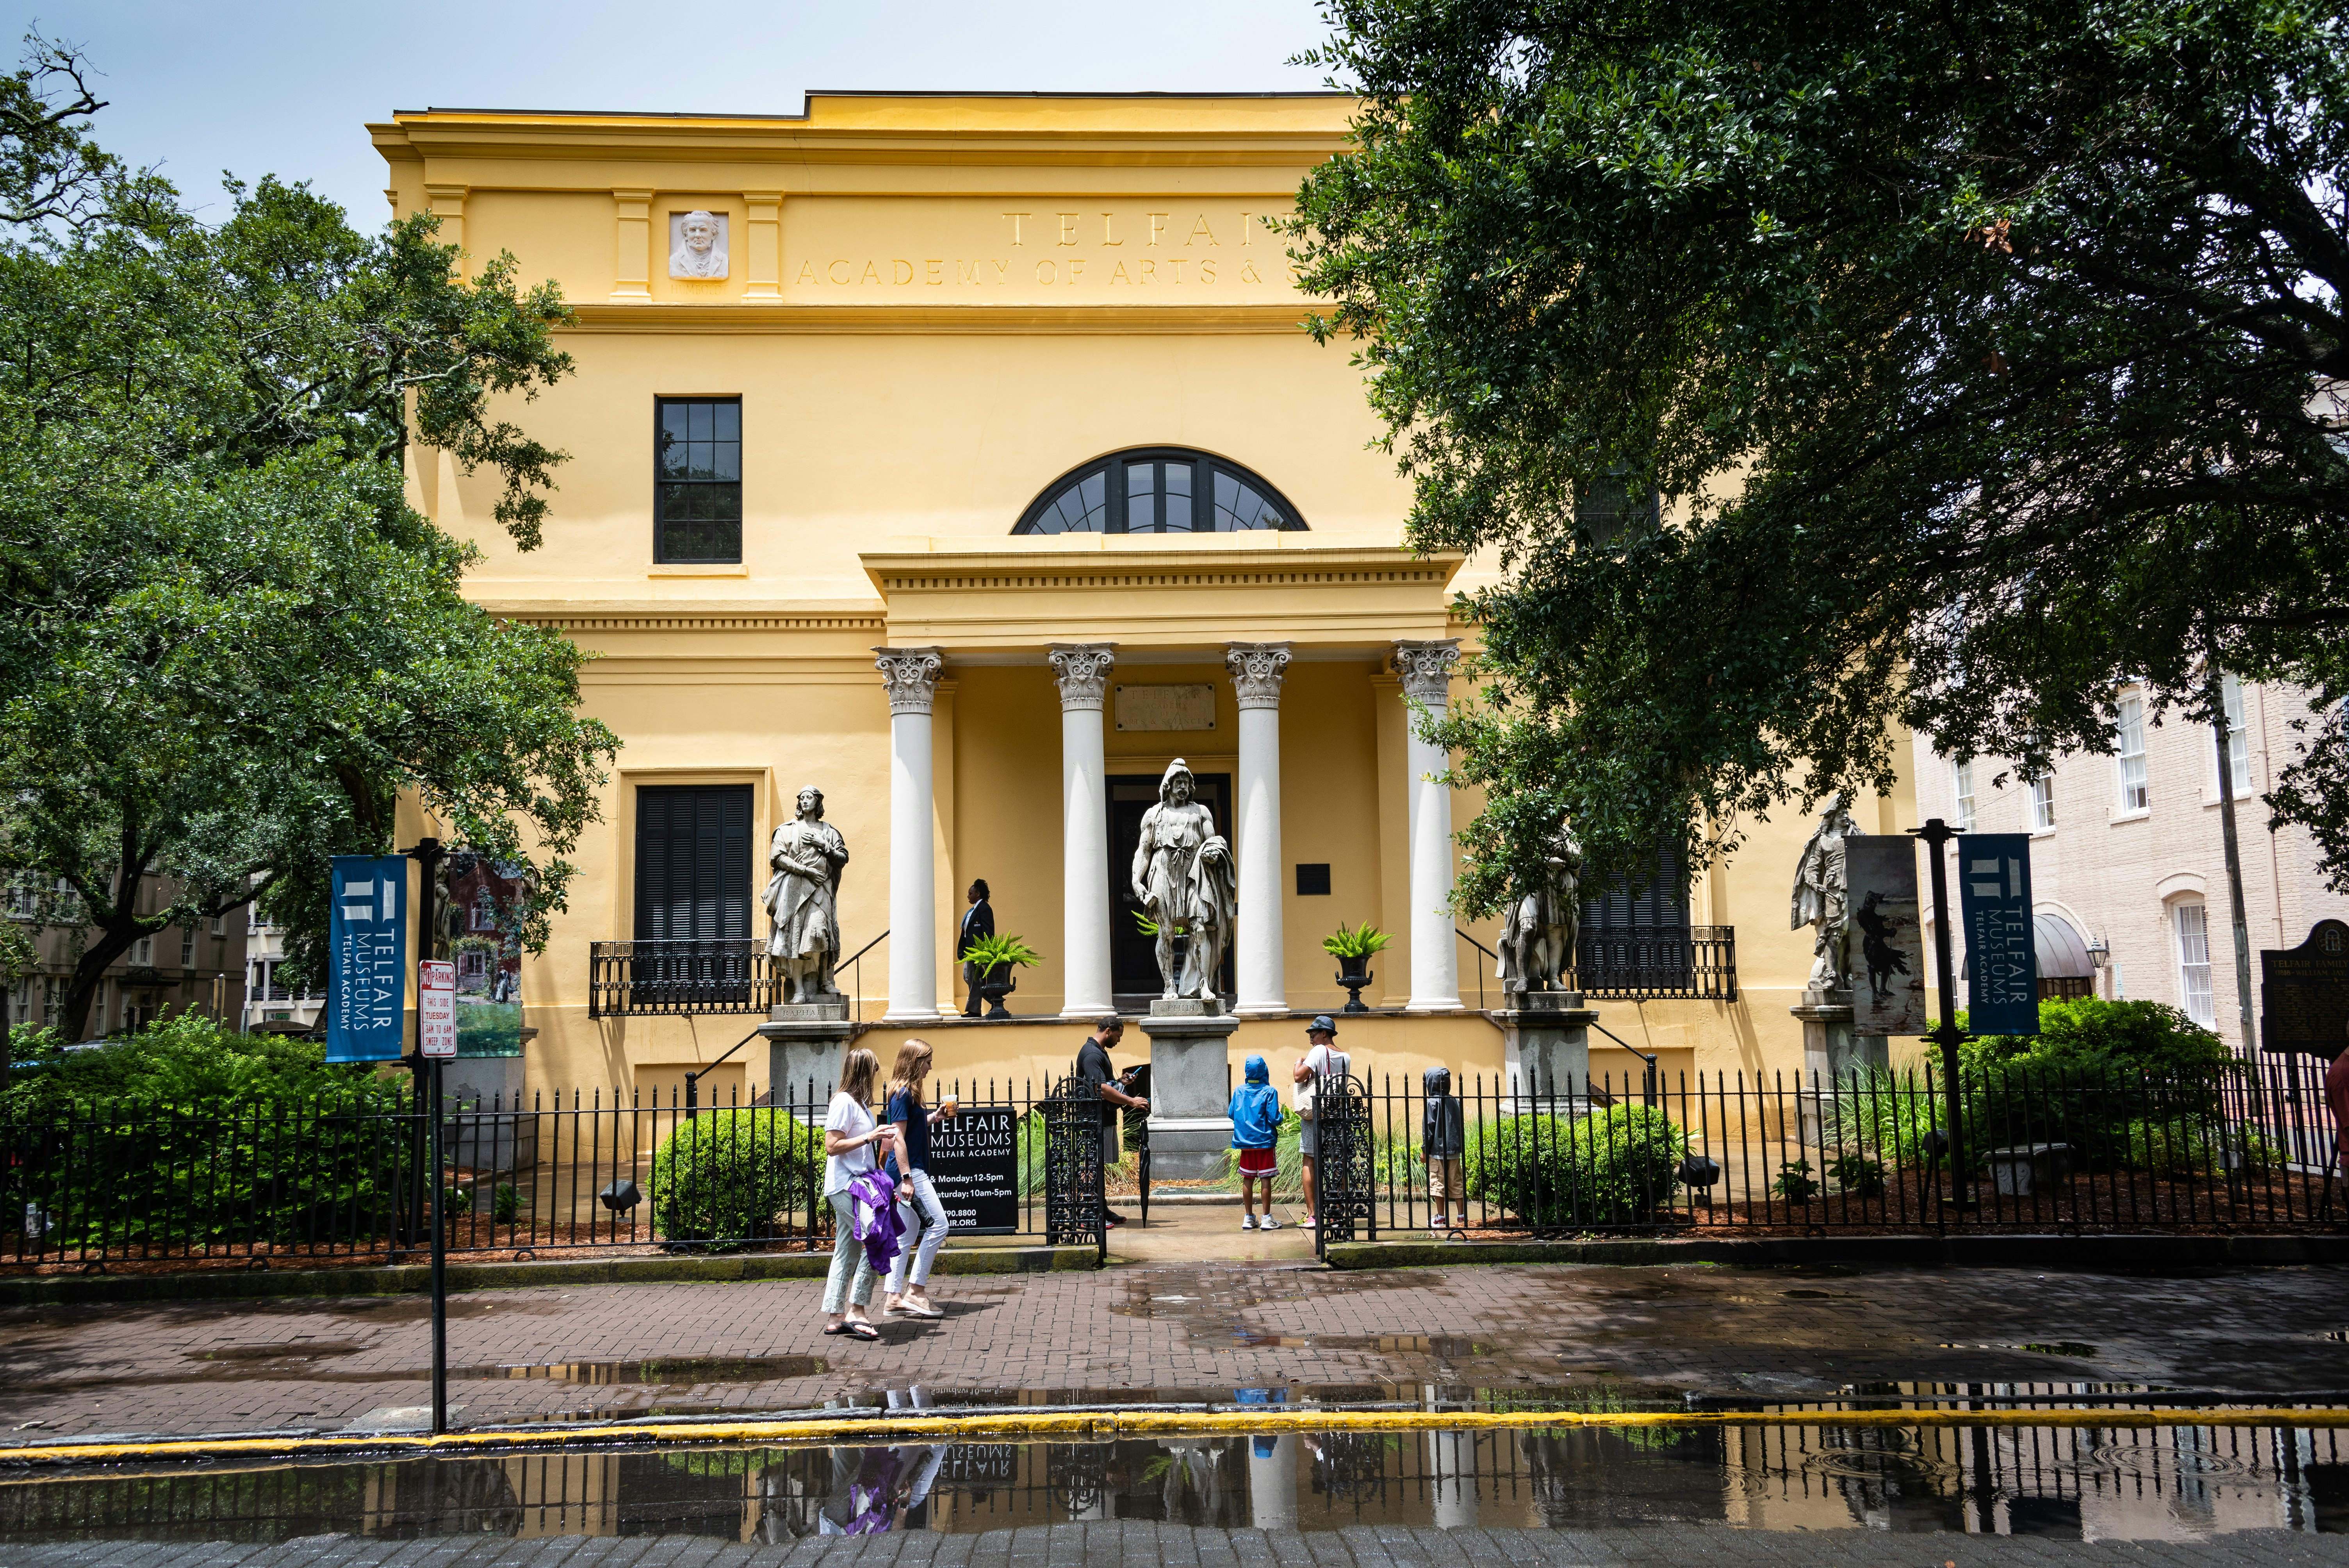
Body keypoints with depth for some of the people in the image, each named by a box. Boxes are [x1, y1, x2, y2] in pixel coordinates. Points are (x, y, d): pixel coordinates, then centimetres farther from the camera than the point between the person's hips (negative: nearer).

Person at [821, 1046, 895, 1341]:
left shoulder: (856, 1103, 15)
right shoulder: (844, 1102, -14)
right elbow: (832, 1147, -18)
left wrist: (881, 1137, 18)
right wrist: (869, 1138, -20)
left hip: (854, 1184, 10)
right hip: (846, 1185, -10)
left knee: (846, 1252, 11)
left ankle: (835, 1317, 15)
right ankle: (856, 1312, -10)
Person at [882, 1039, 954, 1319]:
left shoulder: (907, 1092, 16)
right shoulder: (903, 1093, -13)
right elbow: (898, 1138, -19)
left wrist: (935, 1116, 14)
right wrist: (907, 1178, -23)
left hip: (910, 1172, 10)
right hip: (909, 1171, -10)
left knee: (906, 1234, 10)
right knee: (938, 1225, -10)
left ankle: (894, 1299, 11)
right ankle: (915, 1291, -6)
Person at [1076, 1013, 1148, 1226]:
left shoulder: (1099, 1052, 16)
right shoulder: (1091, 1054, -18)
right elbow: (1101, 1089, -27)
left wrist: (1119, 1081, 13)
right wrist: (1131, 1101, -24)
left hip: (1105, 1118, 11)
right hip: (1097, 1120, -11)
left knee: (1101, 1165, 14)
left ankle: (1101, 1210, 21)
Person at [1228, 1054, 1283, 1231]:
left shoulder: (1239, 1091, 3)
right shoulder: (1269, 1092, -10)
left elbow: (1231, 1114, 8)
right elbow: (1274, 1119, -13)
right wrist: (1280, 1117, 9)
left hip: (1245, 1142, 4)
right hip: (1265, 1141, -4)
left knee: (1248, 1179, 9)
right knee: (1266, 1179, 1)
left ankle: (1248, 1218, 14)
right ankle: (1267, 1219, 3)